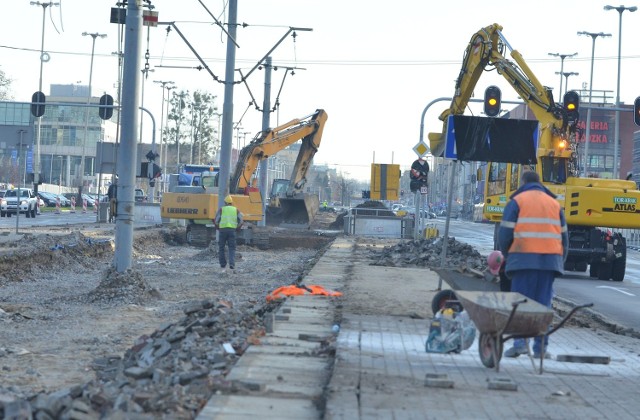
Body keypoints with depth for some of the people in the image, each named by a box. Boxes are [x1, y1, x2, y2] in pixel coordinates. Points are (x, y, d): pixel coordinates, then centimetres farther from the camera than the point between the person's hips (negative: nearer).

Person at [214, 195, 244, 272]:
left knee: (221, 248, 13)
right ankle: (232, 264, -18)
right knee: (232, 249, 2)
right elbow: (241, 222, 2)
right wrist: (237, 229, 16)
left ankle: (223, 265, 13)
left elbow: (216, 221, -3)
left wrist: (218, 228, 14)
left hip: (222, 230, -1)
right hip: (232, 230, 1)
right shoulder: (236, 210, 11)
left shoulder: (221, 209, 6)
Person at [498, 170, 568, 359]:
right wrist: (560, 262, 21)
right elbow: (564, 237, 16)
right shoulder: (554, 204, 18)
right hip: (550, 259, 3)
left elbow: (505, 233, -2)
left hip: (523, 259, -3)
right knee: (543, 304, 6)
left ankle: (520, 342, -11)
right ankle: (540, 347, 4)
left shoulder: (517, 202, 4)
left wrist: (507, 255, 14)